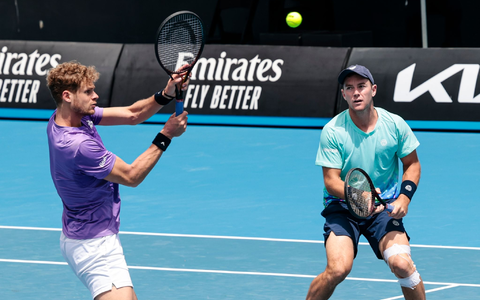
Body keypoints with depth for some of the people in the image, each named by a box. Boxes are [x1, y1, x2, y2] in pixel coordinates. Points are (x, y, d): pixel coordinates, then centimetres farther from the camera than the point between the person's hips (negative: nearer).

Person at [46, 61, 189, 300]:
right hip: (93, 245, -11)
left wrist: (166, 94, -13)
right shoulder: (77, 144, -29)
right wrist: (165, 136, -13)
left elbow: (131, 114, 3)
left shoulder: (66, 117, 0)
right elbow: (131, 176, -18)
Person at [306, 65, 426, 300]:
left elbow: (412, 164, 8)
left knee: (401, 263, -21)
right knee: (338, 268, -24)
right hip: (342, 208, -2)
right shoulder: (332, 131, -12)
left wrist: (404, 199, -9)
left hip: (384, 209, 2)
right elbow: (331, 181, -12)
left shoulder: (395, 124, -5)